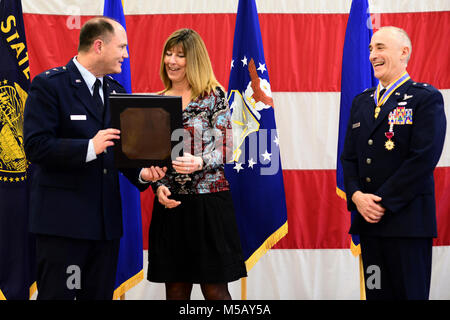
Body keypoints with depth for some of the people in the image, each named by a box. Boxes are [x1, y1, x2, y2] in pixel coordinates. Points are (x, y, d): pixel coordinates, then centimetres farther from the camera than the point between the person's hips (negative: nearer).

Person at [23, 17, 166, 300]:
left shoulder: (117, 91, 15)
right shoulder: (49, 85, -6)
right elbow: (36, 147, -14)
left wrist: (141, 173, -4)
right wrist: (89, 147, -25)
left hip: (106, 221, 7)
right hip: (63, 220, -6)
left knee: (101, 294, 10)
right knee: (58, 295, -4)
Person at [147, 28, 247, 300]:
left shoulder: (214, 96, -1)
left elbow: (224, 150, -7)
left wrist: (199, 162, -28)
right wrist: (159, 186, -6)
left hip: (209, 202, -4)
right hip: (170, 204, 4)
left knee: (215, 288, -1)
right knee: (175, 288, 7)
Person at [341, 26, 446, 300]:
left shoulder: (426, 98, -4)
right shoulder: (361, 102, 16)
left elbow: (423, 158, -13)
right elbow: (349, 157, 14)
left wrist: (383, 202, -15)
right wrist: (356, 196, -5)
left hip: (407, 219, -6)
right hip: (369, 218, 6)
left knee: (410, 292, -1)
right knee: (376, 292, 9)